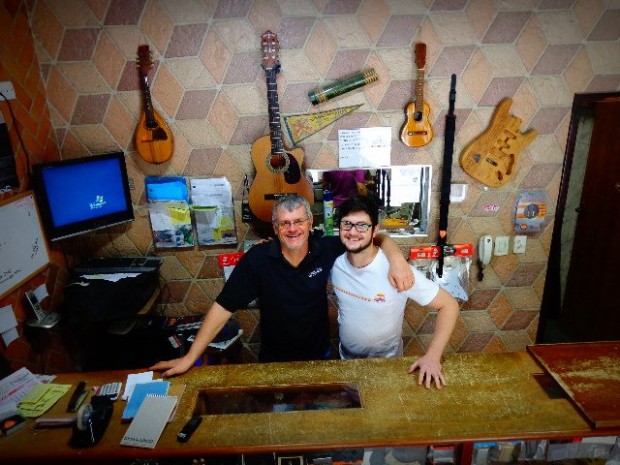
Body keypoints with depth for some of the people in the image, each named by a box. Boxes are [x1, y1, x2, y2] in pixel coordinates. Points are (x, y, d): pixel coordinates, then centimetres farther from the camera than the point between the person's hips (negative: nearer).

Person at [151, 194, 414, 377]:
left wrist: (396, 258, -30)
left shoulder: (326, 250, -17)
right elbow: (223, 307, -18)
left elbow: (376, 238, -8)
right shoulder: (257, 259, -21)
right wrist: (189, 358, -19)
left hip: (319, 356, 2)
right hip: (273, 361, -1)